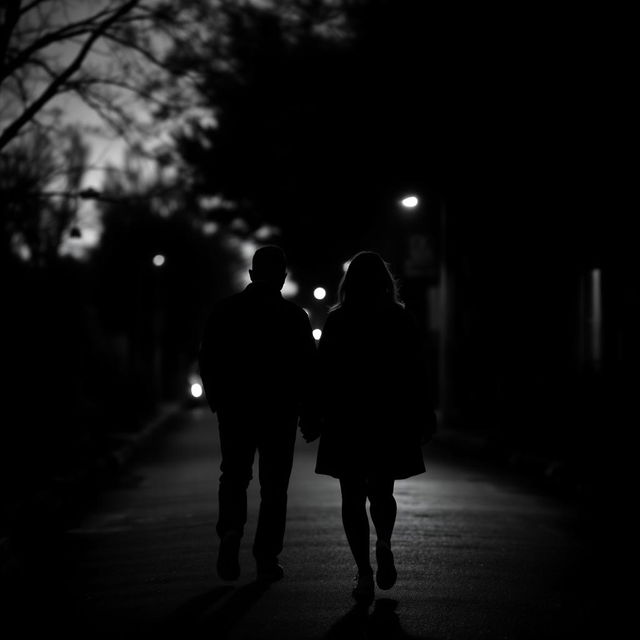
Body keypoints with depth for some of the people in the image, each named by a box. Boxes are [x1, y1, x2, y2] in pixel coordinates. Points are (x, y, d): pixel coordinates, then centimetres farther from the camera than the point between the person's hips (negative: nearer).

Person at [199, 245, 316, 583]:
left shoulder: (224, 310, 1)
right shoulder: (295, 316, -4)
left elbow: (207, 361, 3)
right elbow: (308, 367, -4)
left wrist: (216, 401, 15)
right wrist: (303, 410, 7)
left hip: (235, 410, 1)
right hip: (281, 413, -1)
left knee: (234, 476, 14)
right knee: (274, 486, 7)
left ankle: (230, 530, -12)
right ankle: (266, 558, 5)